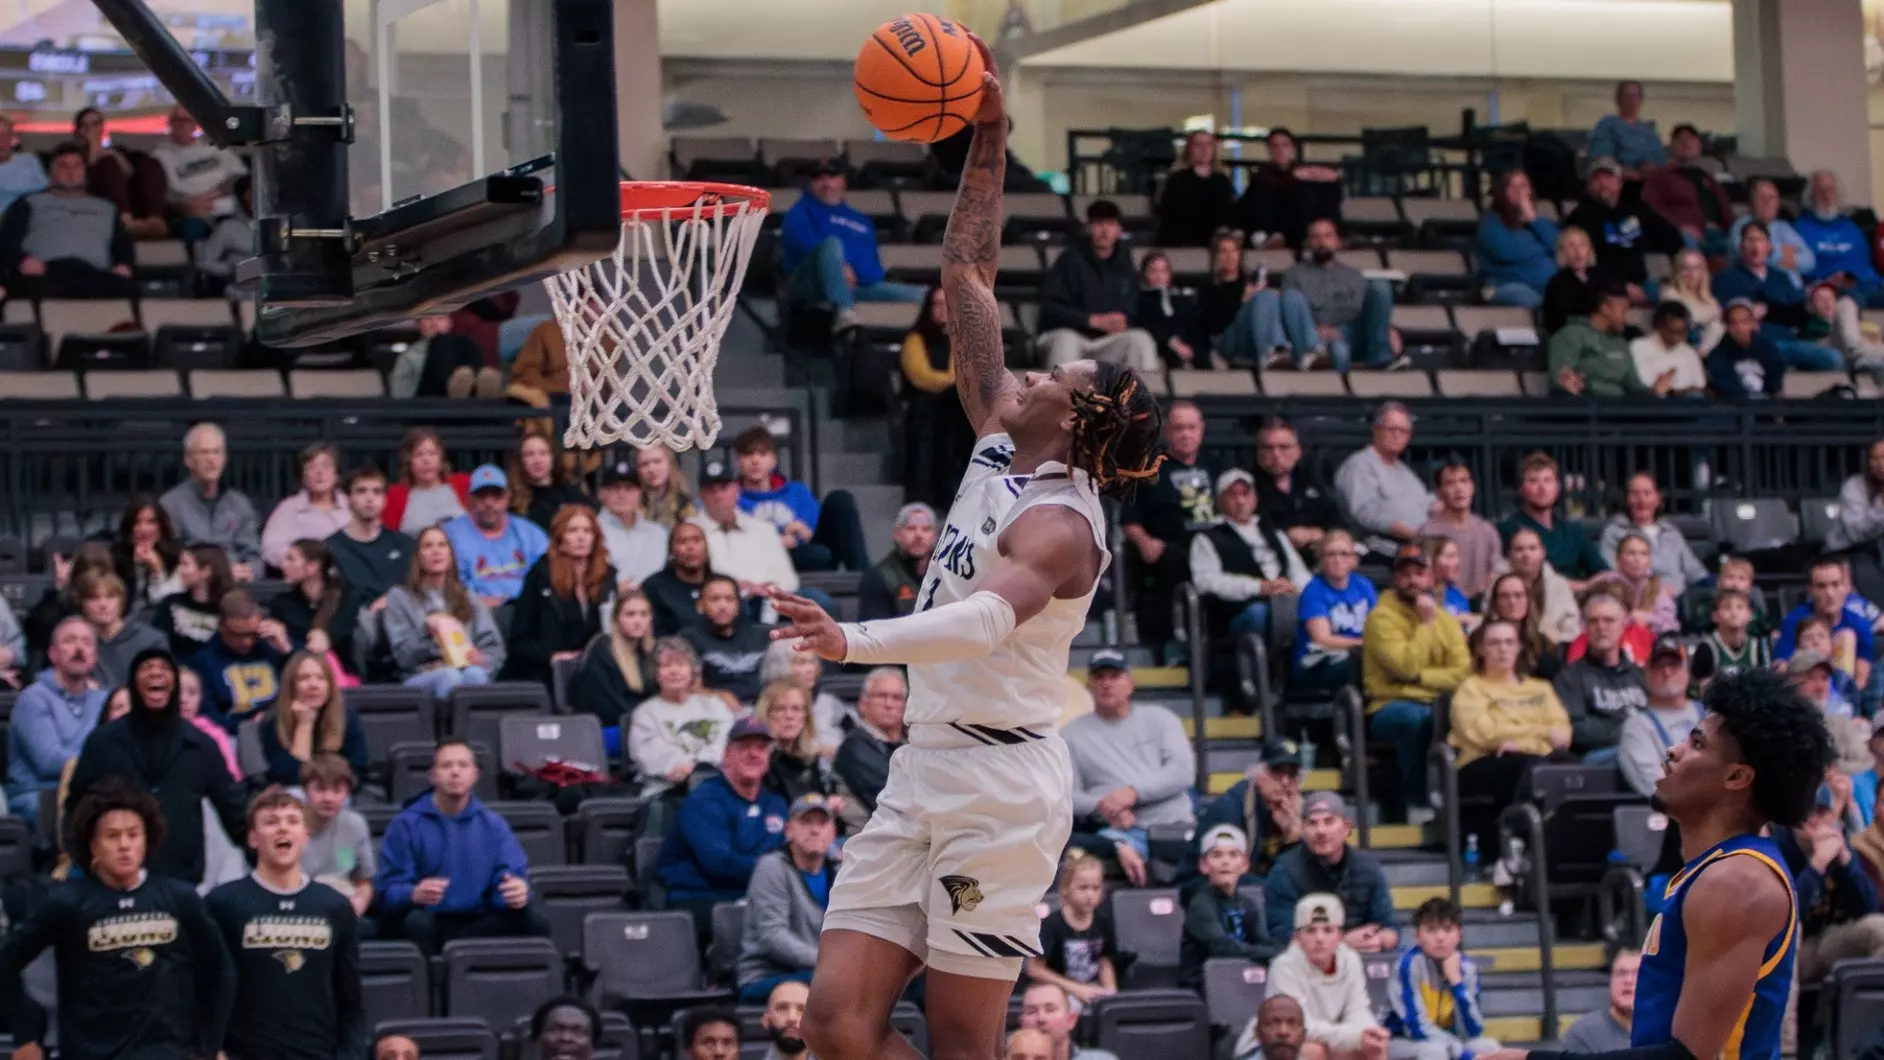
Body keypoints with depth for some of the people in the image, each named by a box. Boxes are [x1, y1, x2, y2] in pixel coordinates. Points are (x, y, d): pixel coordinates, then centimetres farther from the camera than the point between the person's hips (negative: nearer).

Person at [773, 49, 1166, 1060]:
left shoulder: (1059, 524, -14)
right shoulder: (996, 447, 9)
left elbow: (986, 618, -36)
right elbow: (966, 272, 15)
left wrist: (855, 643, -51)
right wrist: (987, 138, 12)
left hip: (1002, 782, -8)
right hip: (924, 769, 8)